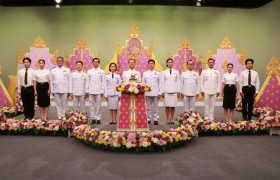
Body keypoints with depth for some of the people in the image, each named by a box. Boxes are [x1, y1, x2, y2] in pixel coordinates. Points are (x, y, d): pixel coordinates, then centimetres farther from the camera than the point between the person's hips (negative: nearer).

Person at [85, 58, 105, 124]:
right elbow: (87, 81, 10)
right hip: (91, 91, 1)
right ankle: (93, 118, 9)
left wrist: (102, 91, -1)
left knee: (98, 105, -1)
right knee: (91, 104, 2)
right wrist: (87, 90, 3)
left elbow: (103, 82, 5)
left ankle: (98, 118, 6)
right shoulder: (89, 71, 11)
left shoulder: (101, 71, 7)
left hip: (98, 91, -1)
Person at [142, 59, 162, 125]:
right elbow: (143, 83, 9)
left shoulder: (158, 73, 8)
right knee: (148, 107, 5)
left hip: (155, 93, -1)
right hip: (147, 93, 1)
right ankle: (148, 119, 12)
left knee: (155, 107, 1)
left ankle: (155, 119, 8)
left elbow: (160, 84, 5)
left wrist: (160, 93, 0)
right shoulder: (145, 73, 11)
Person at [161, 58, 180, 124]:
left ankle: (172, 119, 10)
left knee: (173, 105, 0)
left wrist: (178, 91, 4)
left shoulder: (176, 72, 9)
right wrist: (162, 91, 1)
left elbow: (178, 82, 9)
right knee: (167, 105, 0)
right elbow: (162, 82, 6)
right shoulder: (164, 72, 6)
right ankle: (168, 119, 8)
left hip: (174, 91, 1)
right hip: (166, 91, -1)